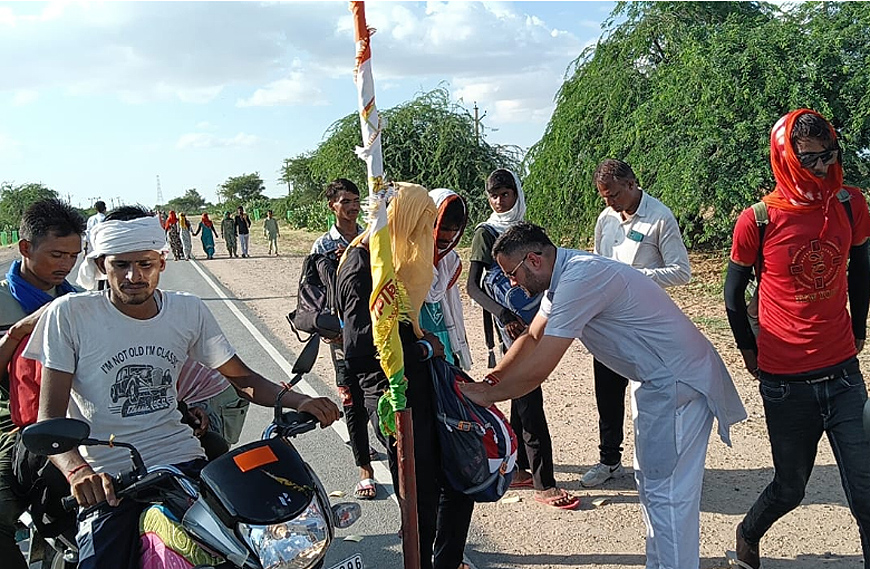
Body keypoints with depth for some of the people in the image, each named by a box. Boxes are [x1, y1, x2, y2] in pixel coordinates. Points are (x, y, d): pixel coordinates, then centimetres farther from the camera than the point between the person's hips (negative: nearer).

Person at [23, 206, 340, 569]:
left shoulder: (188, 310, 4)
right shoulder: (70, 314, -6)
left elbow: (240, 376, 9)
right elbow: (50, 415, -9)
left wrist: (298, 401, -9)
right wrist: (77, 470, -29)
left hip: (183, 462, 2)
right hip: (107, 480, -2)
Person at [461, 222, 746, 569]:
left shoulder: (579, 280, -28)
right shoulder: (565, 276, 4)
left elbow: (537, 370, -28)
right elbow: (532, 338, 13)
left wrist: (486, 396, -14)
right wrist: (487, 382, 4)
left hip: (678, 383, -11)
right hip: (655, 380, 11)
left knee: (667, 491, -4)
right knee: (649, 479, 19)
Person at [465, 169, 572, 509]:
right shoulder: (486, 233, -6)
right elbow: (473, 286, -12)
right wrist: (504, 315, -25)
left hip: (531, 321, 7)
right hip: (509, 324, -7)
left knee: (522, 396, 12)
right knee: (530, 399, -7)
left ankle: (516, 468, 22)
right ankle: (544, 483, -2)